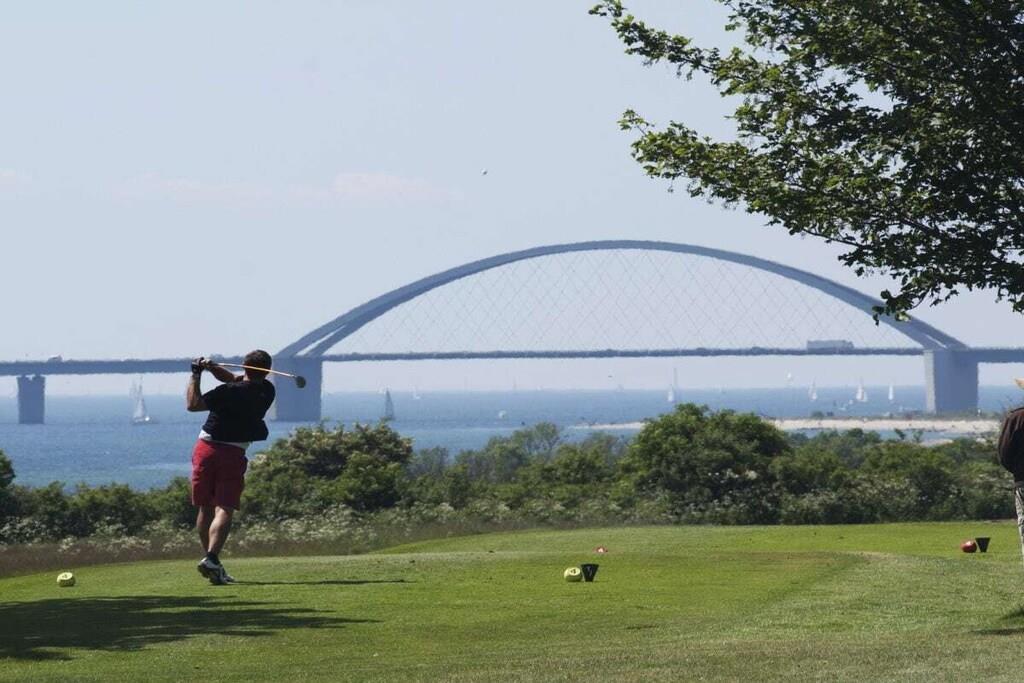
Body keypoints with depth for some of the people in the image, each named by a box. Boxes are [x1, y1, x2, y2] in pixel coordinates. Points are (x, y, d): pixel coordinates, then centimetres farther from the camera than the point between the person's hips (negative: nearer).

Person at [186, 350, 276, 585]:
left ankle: (210, 558, 18)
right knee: (224, 510, -7)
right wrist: (212, 367, -2)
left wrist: (196, 375, 1)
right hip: (234, 455, 1)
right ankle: (212, 557, -27)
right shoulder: (266, 392, 3)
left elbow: (193, 404, -9)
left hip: (206, 448, -1)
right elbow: (235, 379, 14)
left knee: (205, 508, 12)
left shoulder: (231, 391, -11)